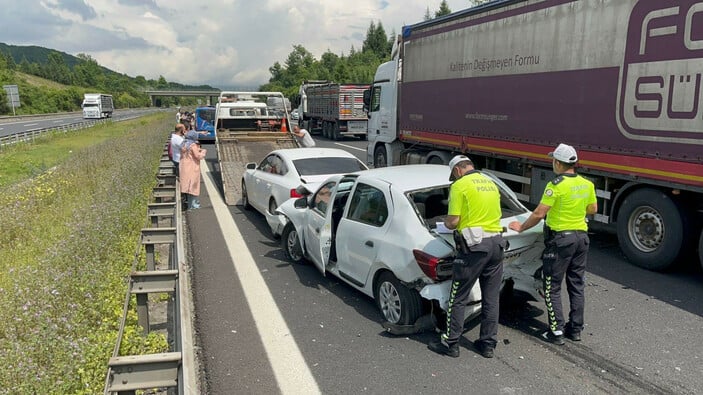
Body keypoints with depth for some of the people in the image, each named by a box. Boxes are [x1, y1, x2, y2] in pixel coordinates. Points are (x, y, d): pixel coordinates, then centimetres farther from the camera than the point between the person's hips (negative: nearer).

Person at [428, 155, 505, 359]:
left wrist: (446, 223, 10)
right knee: (491, 298, 13)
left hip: (474, 246, -7)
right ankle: (488, 344, 21)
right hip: (496, 243, 7)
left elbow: (453, 221, -11)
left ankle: (450, 343, 11)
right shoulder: (491, 183, 15)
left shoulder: (460, 185, -7)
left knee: (458, 298, 3)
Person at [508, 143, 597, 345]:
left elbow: (539, 214, -18)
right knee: (576, 285, 15)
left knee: (552, 287, 3)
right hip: (581, 237, 7)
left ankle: (557, 332, 5)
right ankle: (576, 329, 24)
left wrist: (521, 227, -4)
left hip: (560, 239, -7)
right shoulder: (587, 184, 4)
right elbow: (593, 209, 16)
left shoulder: (556, 185, -17)